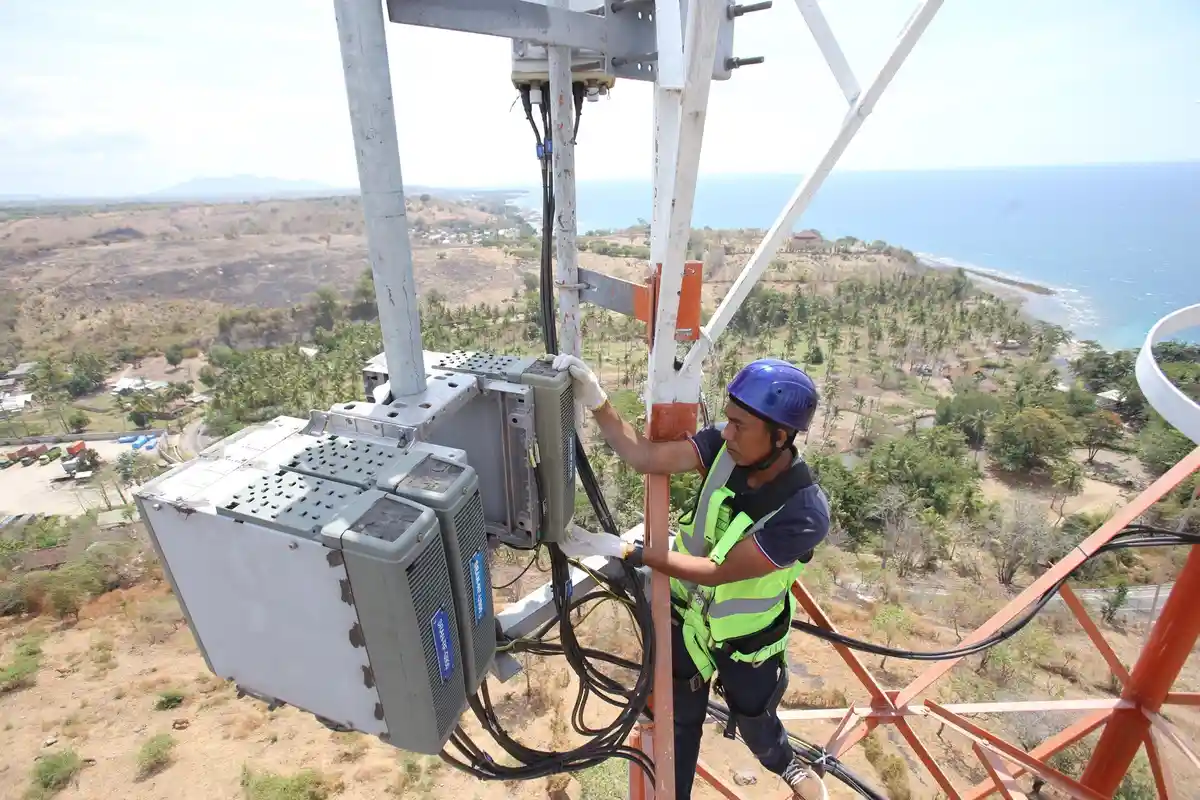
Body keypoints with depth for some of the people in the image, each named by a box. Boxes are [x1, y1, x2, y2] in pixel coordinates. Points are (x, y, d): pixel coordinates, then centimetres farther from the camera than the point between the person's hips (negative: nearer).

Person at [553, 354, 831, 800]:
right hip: (689, 615, 2)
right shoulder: (725, 446, -23)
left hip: (747, 637, -2)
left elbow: (718, 571, -33)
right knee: (681, 721, 22)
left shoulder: (805, 513, -35)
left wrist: (630, 553, -35)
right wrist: (596, 401, -39)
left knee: (754, 724, 29)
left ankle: (785, 763, 65)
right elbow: (646, 456, -26)